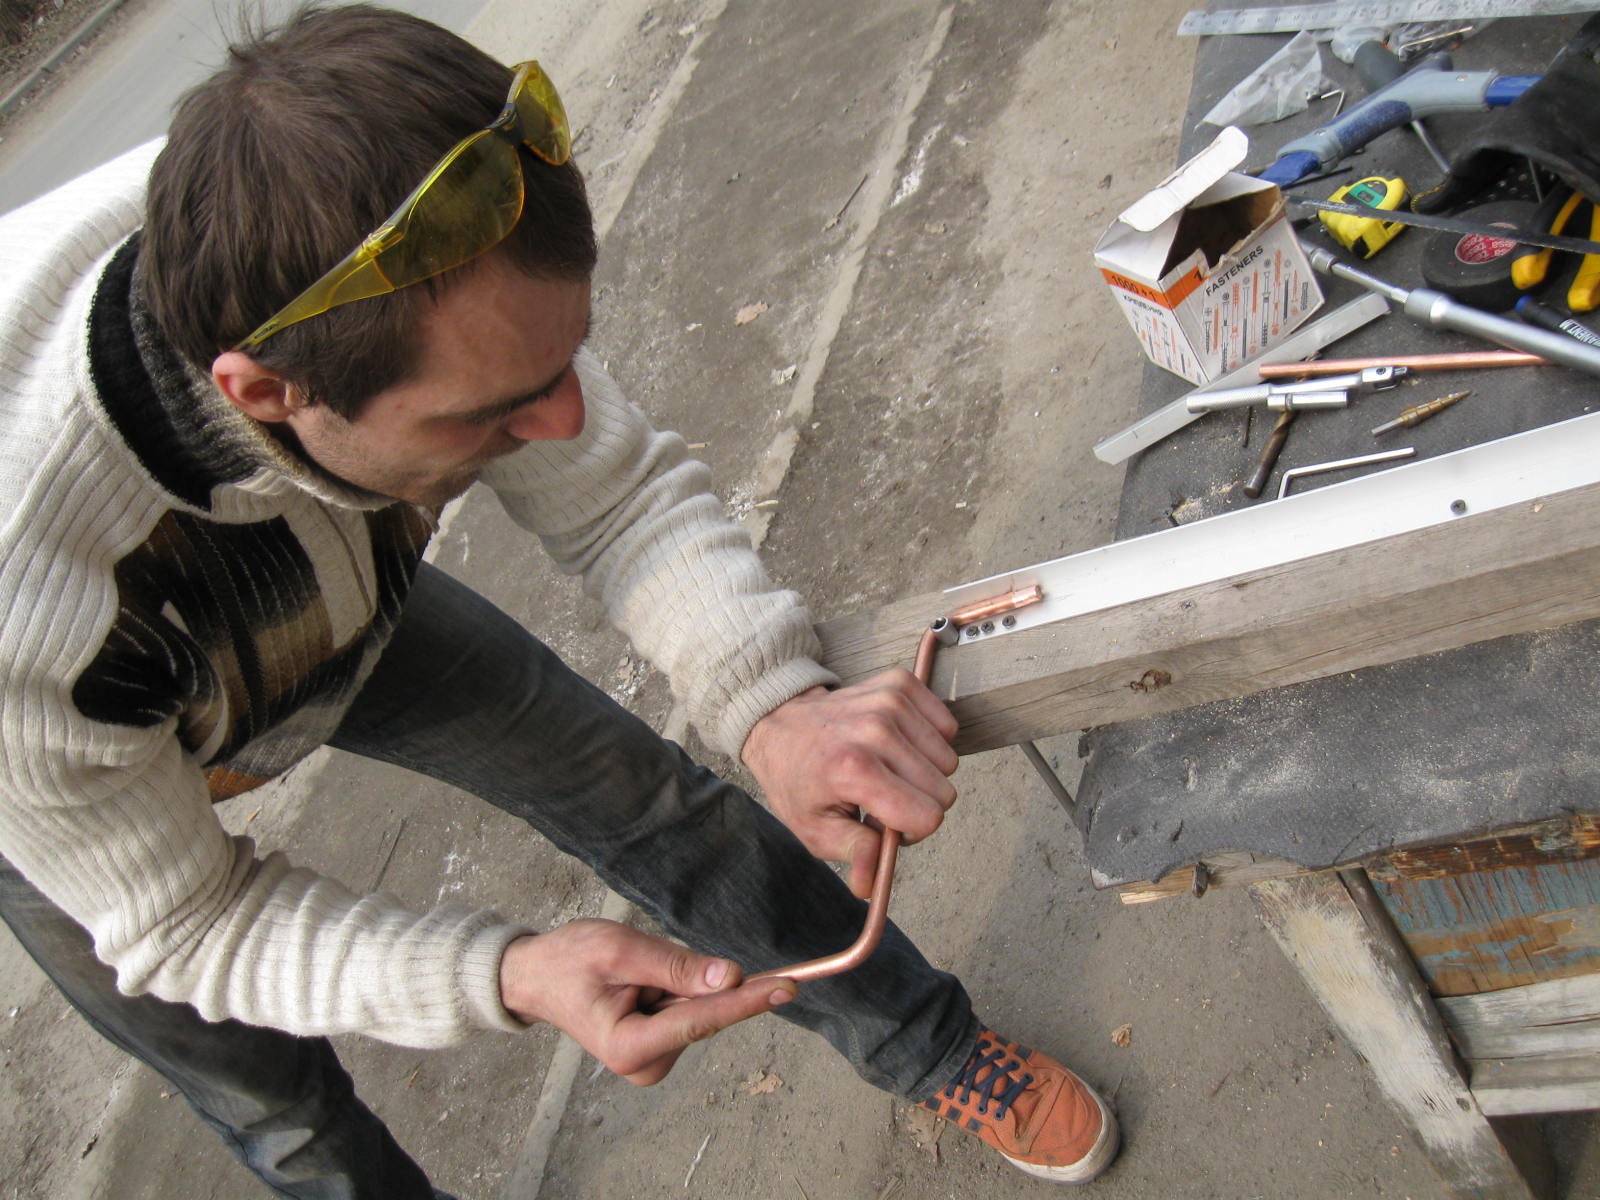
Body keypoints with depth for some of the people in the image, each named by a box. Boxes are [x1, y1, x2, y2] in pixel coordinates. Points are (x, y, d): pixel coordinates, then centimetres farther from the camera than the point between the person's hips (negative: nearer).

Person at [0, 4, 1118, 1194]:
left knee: (650, 802, 4)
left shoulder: (422, 276, -36)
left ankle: (932, 1052, 27)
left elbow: (621, 495, -23)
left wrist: (777, 706, -41)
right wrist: (510, 977, -43)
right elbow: (182, 921, -29)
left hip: (347, 601, 3)